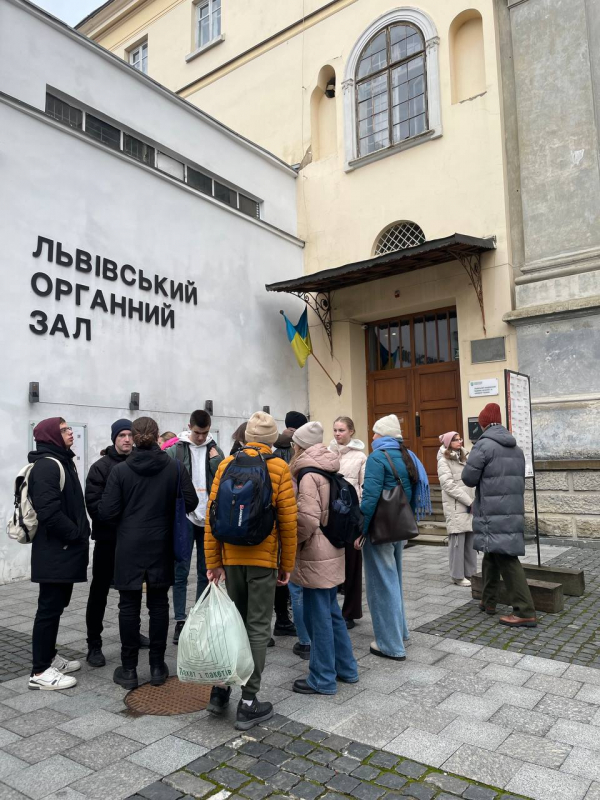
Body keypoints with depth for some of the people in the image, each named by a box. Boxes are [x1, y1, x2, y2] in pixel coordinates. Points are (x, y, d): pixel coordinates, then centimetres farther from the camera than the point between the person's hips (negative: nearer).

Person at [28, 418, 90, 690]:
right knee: (50, 607, -2)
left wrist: (81, 533, 7)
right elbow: (49, 512, -25)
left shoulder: (63, 462, 16)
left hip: (63, 550, 10)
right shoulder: (47, 465, -17)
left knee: (56, 604, 18)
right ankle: (40, 672, 7)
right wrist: (78, 534, -16)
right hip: (54, 552, -10)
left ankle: (49, 657, 30)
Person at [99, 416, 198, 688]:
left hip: (129, 547, -1)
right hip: (161, 546, 1)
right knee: (158, 604, 11)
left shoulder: (120, 470, -9)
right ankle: (157, 666, 19)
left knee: (129, 605, 8)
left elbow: (107, 512, -10)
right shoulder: (174, 467, -5)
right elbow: (191, 502, -4)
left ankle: (129, 669, 16)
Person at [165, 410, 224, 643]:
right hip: (185, 518, -3)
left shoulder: (215, 449, 6)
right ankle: (180, 621, 13)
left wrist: (215, 459, -11)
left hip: (208, 518, 3)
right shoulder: (176, 450, -3)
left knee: (205, 572, 11)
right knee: (181, 572, 3)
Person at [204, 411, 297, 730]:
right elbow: (288, 521, -9)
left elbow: (212, 516, -1)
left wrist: (213, 562, 6)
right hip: (263, 558, -3)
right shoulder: (279, 468, -8)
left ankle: (220, 689, 25)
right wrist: (287, 564, 2)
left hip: (231, 557, 3)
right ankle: (248, 703, 13)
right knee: (257, 627, 6)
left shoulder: (226, 465, -1)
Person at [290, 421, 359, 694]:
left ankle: (323, 679, 15)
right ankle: (345, 668, 31)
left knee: (318, 616, 3)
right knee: (331, 611, 19)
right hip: (331, 551, 9)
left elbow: (307, 518, -24)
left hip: (315, 555, -9)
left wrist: (293, 541, -8)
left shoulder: (309, 474, -17)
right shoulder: (328, 471, 10)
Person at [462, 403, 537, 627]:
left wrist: (483, 478, 9)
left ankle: (525, 612, -7)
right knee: (492, 554, 19)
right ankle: (488, 601, 28)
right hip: (514, 510, 8)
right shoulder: (516, 448, 14)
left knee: (506, 559, -7)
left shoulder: (484, 445, -11)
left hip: (494, 513, -8)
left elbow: (468, 478, -11)